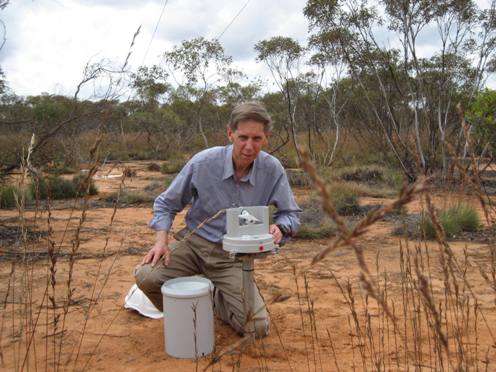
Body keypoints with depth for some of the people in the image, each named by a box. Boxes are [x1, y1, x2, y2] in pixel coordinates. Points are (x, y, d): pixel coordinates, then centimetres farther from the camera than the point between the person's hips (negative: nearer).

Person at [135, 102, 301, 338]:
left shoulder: (272, 169, -14)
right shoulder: (203, 163, -16)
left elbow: (290, 214, -3)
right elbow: (166, 204, -1)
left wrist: (279, 228, -27)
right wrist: (162, 240, -17)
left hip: (233, 257, 1)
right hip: (194, 243, 0)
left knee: (258, 328, -13)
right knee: (145, 276, -27)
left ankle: (213, 297, 18)